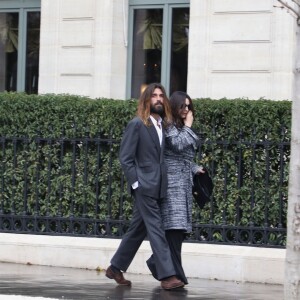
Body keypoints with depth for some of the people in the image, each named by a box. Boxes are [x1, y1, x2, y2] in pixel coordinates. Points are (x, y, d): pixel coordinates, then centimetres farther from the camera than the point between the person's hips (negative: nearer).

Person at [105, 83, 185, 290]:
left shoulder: (164, 125, 14)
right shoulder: (137, 124, -5)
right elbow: (125, 157, -7)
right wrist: (136, 183, -13)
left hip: (158, 187, 7)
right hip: (145, 186, -7)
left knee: (138, 230, 13)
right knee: (156, 229, -11)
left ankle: (116, 268, 24)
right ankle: (167, 276, -13)